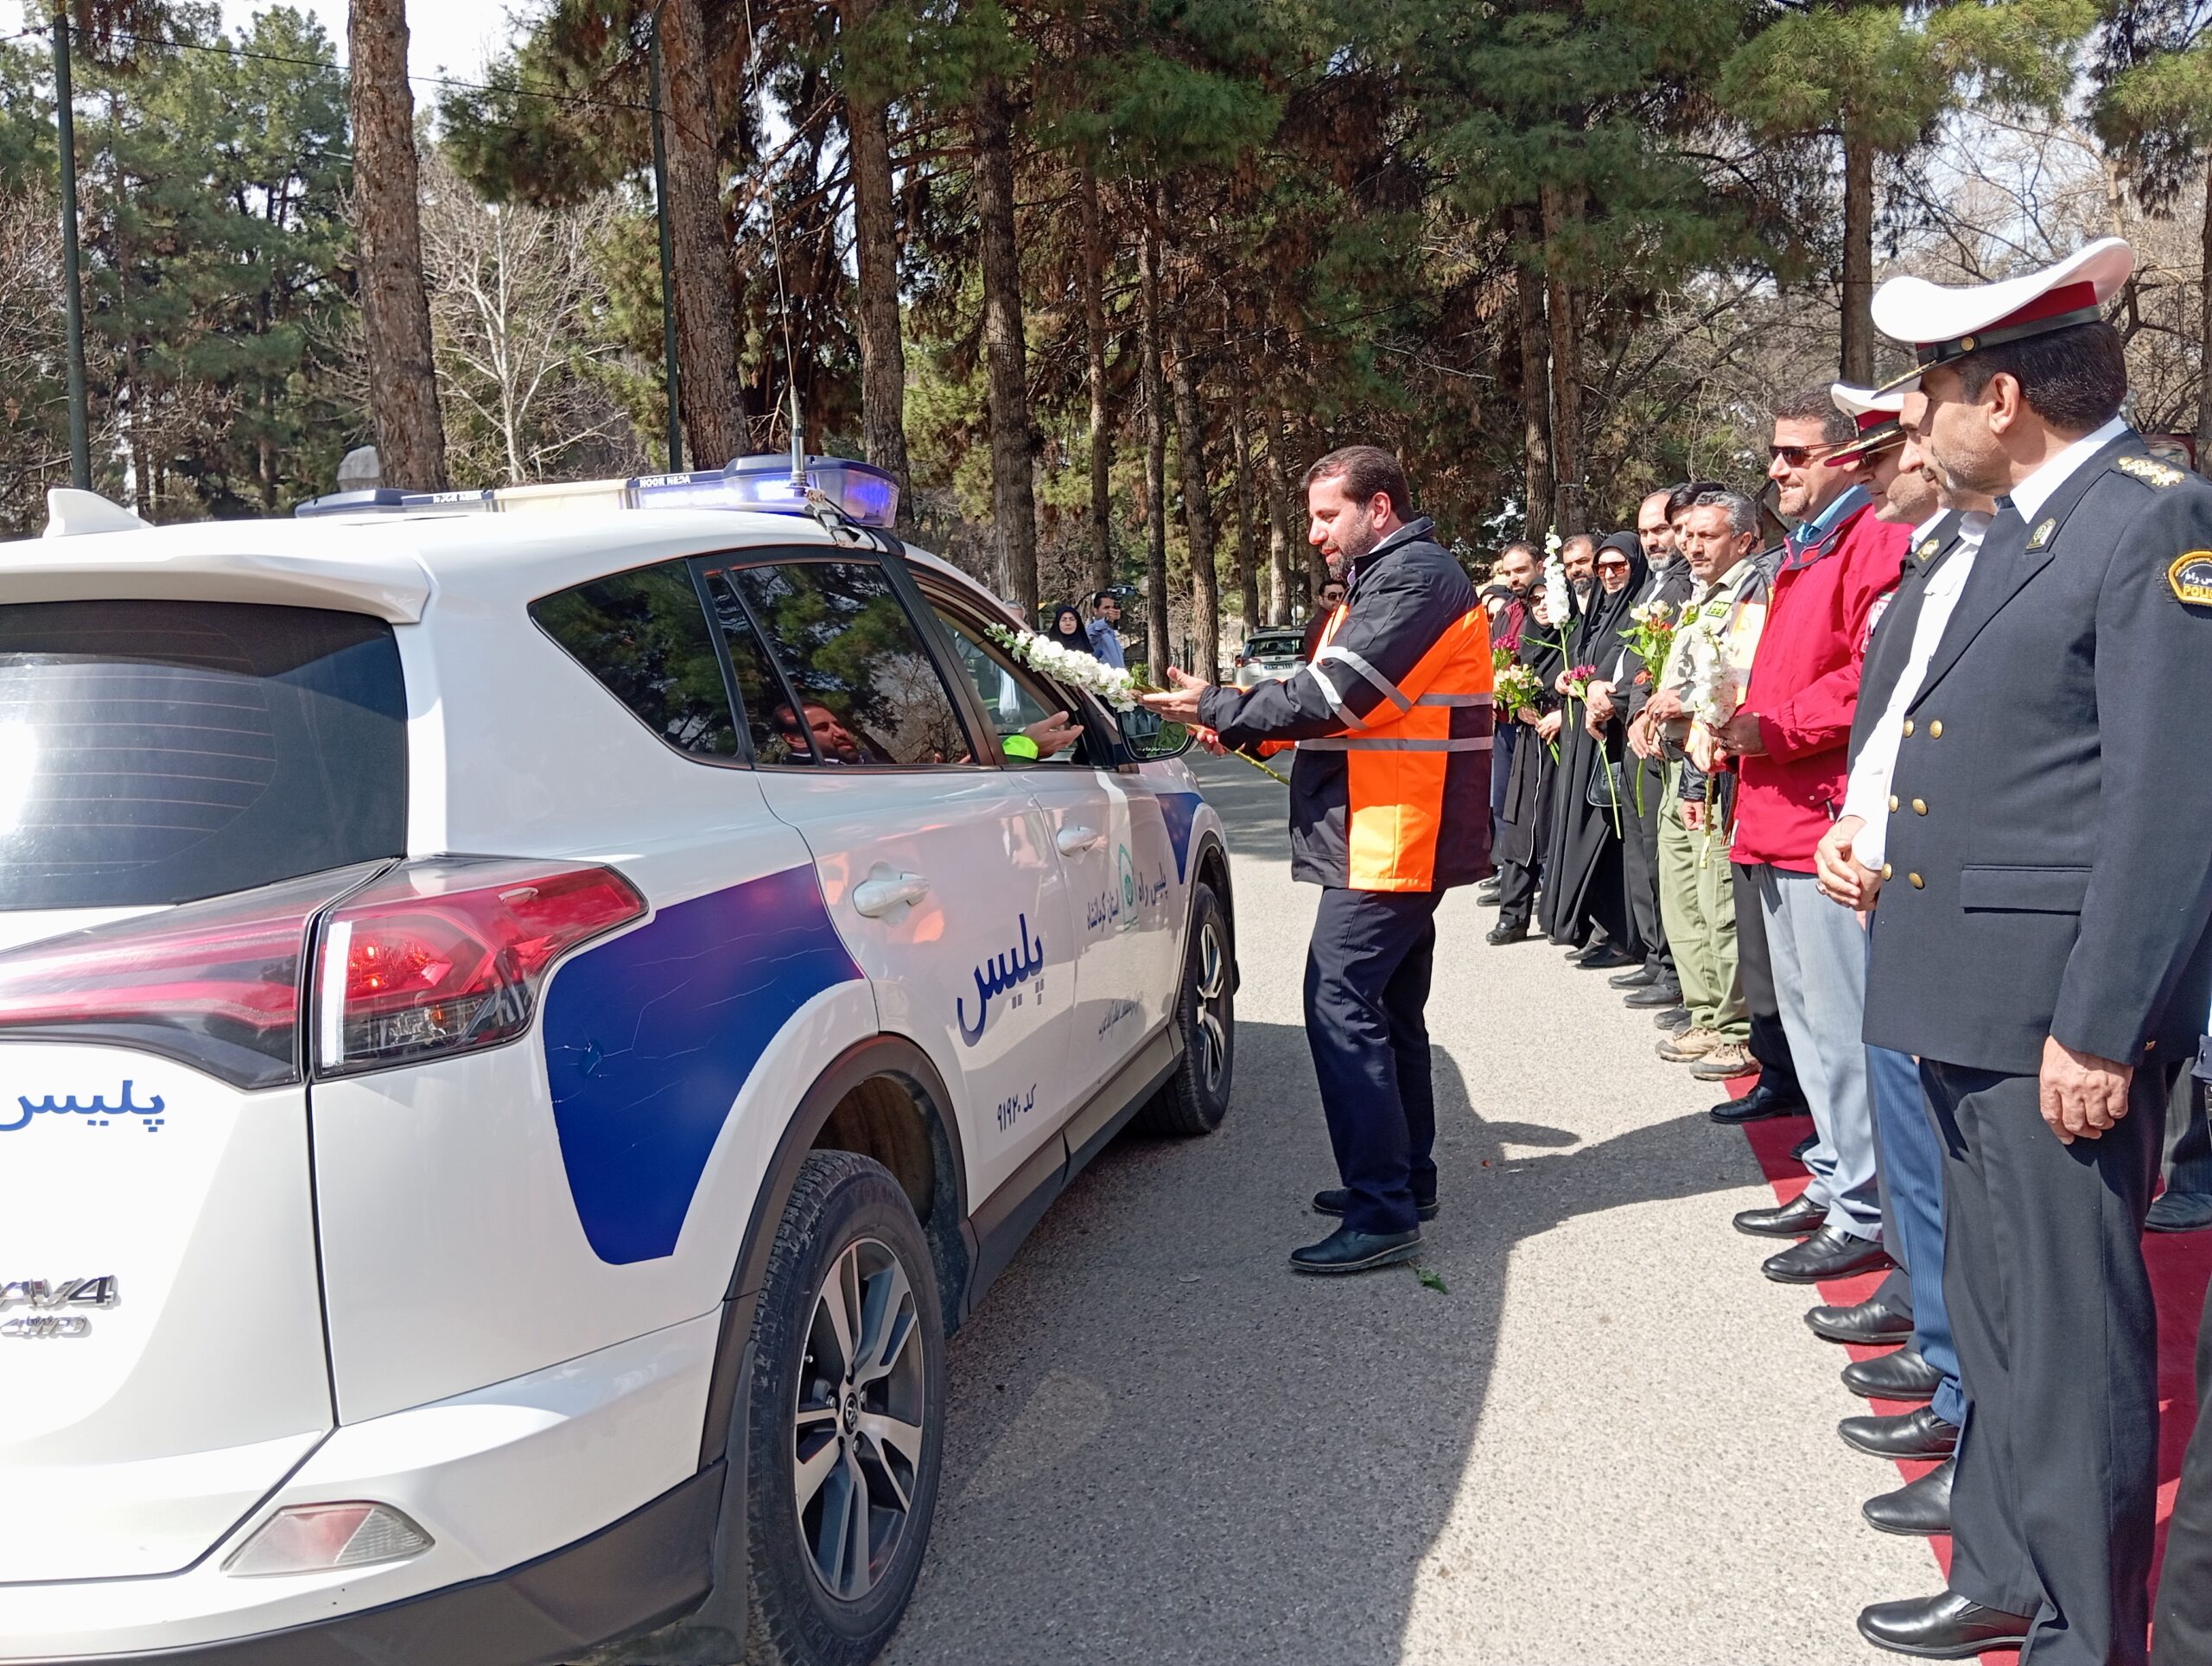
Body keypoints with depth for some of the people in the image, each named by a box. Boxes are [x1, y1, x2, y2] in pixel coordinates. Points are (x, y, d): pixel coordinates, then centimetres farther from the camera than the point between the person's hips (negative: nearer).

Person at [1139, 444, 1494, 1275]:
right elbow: (1346, 706, 18)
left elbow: (1330, 697, -21)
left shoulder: (1416, 577, -14)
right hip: (1400, 840, 11)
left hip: (1388, 839, -11)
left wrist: (1215, 707, -10)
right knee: (1390, 1010, 18)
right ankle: (1406, 1179, 29)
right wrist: (1244, 725, 6)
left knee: (1341, 1008, -13)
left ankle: (1383, 1212, -11)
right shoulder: (1385, 579, 21)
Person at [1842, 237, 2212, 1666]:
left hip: (2063, 1010, -10)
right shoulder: (2017, 527, 14)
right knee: (1996, 1311, 20)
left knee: (2072, 1333, 2)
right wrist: (1876, 839, 11)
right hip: (1973, 993, 10)